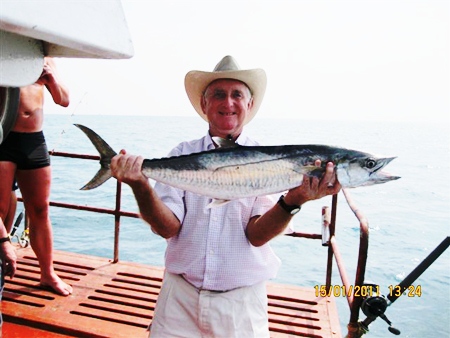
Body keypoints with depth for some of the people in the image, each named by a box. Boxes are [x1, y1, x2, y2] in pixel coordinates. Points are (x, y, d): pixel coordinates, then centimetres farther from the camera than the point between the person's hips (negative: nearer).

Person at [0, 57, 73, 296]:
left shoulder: (44, 59, 15)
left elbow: (63, 100, 13)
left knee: (40, 211, 9)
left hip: (35, 140, 4)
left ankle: (48, 274, 20)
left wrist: (52, 79, -7)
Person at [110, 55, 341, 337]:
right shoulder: (182, 155, -2)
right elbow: (168, 227, -10)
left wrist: (293, 201, -32)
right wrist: (141, 187, -27)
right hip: (181, 295, 1)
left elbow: (257, 234, -15)